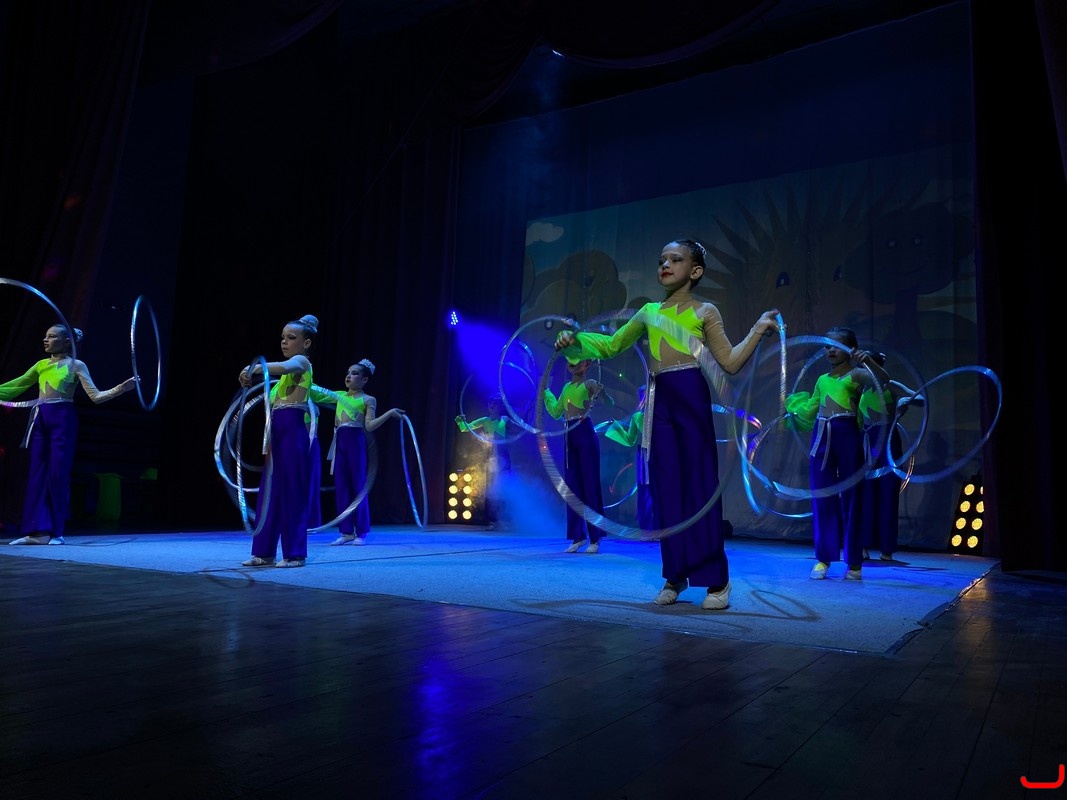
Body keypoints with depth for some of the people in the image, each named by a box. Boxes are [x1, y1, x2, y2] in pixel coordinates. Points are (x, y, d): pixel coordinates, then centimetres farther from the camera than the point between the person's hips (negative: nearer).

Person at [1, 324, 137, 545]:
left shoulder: (76, 365, 1)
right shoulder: (41, 365, 15)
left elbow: (96, 396, -5)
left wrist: (120, 389, -19)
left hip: (62, 418, -5)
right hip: (40, 419, 5)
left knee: (58, 472, -4)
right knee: (37, 472, 2)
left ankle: (56, 531, 2)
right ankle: (37, 530, 6)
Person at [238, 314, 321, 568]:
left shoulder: (301, 361, -6)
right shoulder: (290, 369, 22)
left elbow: (284, 367, -30)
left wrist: (254, 368, -25)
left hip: (295, 432, -9)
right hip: (279, 432, 9)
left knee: (292, 492, -6)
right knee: (270, 492, 9)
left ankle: (295, 554, 1)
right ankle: (264, 552, 14)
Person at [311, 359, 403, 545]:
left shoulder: (368, 400, 1)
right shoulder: (340, 396, 16)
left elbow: (369, 426, -8)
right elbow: (316, 392, 22)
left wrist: (389, 413, -17)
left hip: (355, 442, -5)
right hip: (339, 443, 6)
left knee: (358, 486, -2)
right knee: (341, 486, 5)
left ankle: (361, 532, 4)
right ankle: (346, 531, 11)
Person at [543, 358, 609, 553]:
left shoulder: (590, 384, -1)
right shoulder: (567, 387, 18)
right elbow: (556, 413, 23)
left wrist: (600, 392, -26)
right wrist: (546, 390, 27)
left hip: (585, 434, -7)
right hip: (569, 436, 7)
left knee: (590, 483, -4)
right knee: (572, 485, 6)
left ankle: (595, 538, 0)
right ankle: (578, 536, 12)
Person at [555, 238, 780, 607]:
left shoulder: (704, 311, 6)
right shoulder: (649, 311, 16)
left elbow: (730, 363, 2)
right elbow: (610, 346, 18)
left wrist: (758, 329, -8)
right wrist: (575, 341, 3)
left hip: (691, 398, -4)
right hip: (659, 401, 4)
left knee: (700, 482, -5)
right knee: (666, 486, 4)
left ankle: (716, 579, 3)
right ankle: (675, 575, 13)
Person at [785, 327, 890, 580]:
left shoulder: (856, 374, 1)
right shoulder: (822, 380, 17)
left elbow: (883, 379, -20)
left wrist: (869, 360, -35)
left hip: (847, 435, -5)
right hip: (821, 436, 5)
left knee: (850, 496, -1)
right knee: (822, 497, 5)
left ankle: (854, 563, 6)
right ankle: (823, 559, 12)